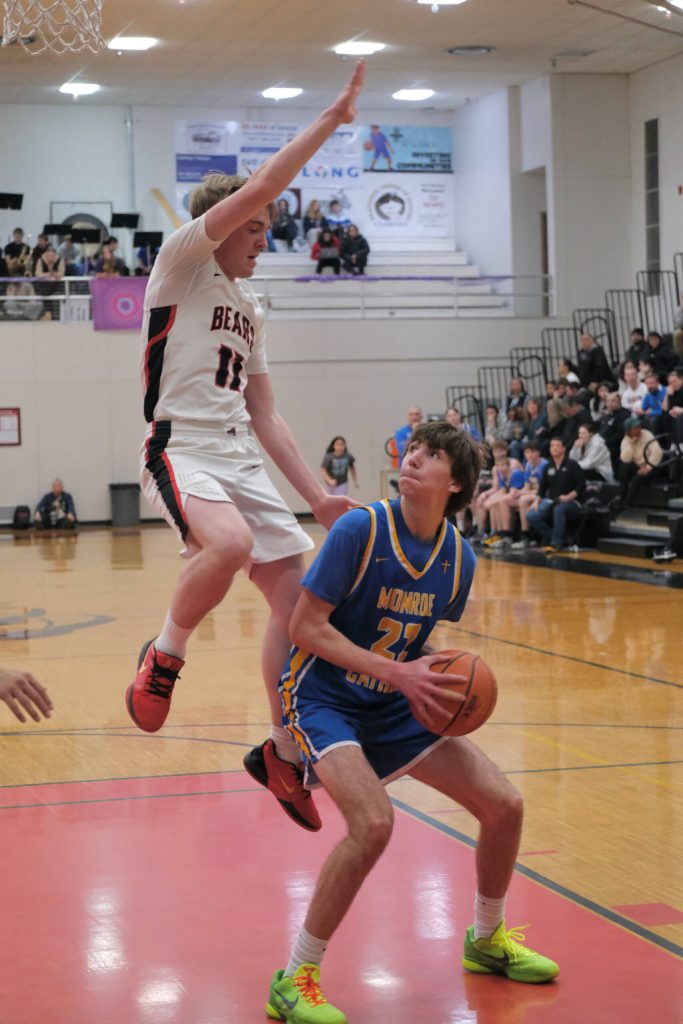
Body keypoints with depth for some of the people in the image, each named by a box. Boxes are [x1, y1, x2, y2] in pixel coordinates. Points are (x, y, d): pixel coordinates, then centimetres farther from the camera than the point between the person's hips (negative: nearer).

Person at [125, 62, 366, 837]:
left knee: (296, 594, 2)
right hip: (180, 451, -8)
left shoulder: (248, 307, 20)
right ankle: (164, 655, -10)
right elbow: (262, 184, -13)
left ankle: (283, 753, 16)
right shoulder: (182, 262, -1)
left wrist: (316, 496, 14)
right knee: (230, 544, -37)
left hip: (240, 463, 8)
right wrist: (331, 120, -8)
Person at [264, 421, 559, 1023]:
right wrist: (398, 673, -25)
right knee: (374, 821, -29)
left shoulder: (459, 558, -4)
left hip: (393, 706, 6)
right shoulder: (361, 529, -20)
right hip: (324, 698, -6)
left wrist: (441, 675, -9)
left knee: (504, 804, 2)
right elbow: (306, 627, -19)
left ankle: (487, 939, 30)